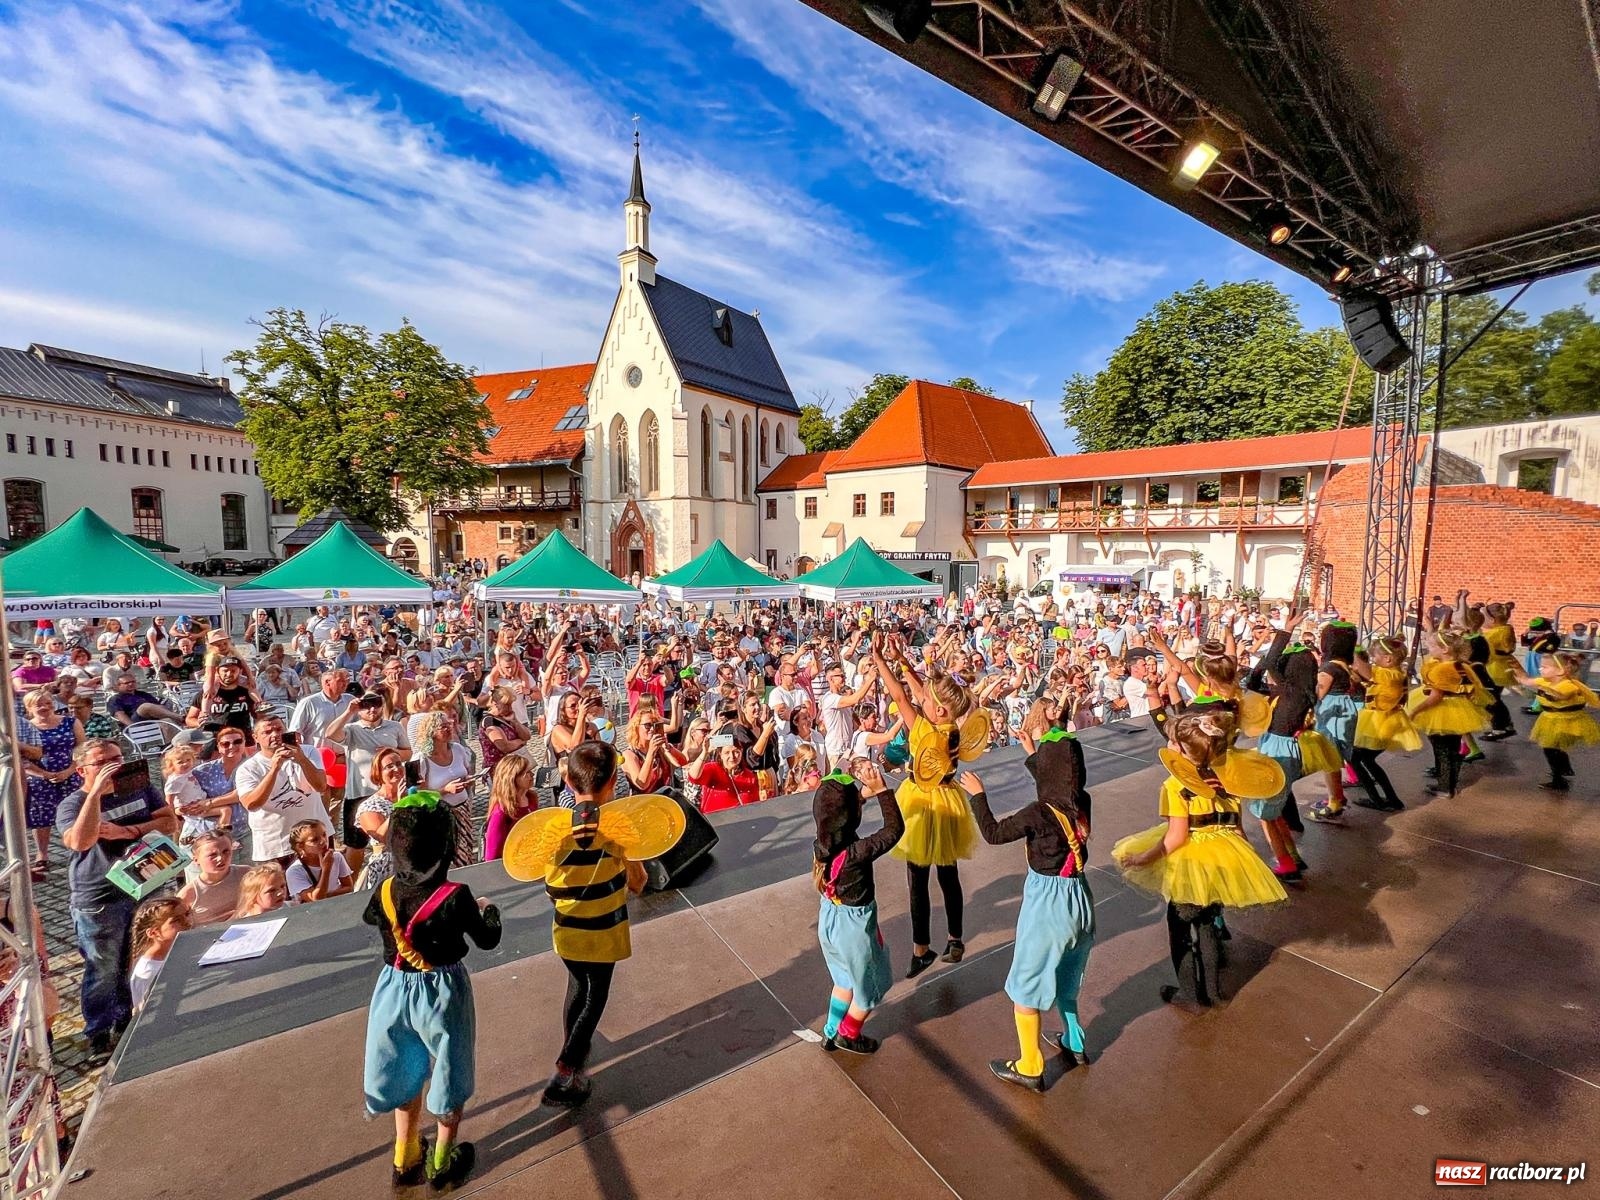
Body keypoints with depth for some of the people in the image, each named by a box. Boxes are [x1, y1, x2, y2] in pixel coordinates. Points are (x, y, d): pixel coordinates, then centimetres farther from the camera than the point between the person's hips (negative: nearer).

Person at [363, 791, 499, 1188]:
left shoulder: (385, 891, -14)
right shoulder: (456, 897, -28)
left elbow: (369, 917, 13)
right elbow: (488, 940, -12)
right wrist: (489, 911, 6)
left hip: (396, 988, 4)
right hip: (442, 992, -4)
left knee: (408, 1074, 27)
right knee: (446, 1076, 20)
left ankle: (405, 1159, 44)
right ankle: (442, 1163, 38)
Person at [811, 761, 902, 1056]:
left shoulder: (821, 842, -16)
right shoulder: (857, 852, -36)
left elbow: (839, 809, 3)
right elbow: (894, 829, -27)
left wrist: (864, 791, -8)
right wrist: (882, 789, -27)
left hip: (829, 918, 6)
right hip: (854, 925, -6)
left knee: (845, 979, 32)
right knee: (870, 986, 25)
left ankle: (830, 1033, 47)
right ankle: (847, 1036, 44)